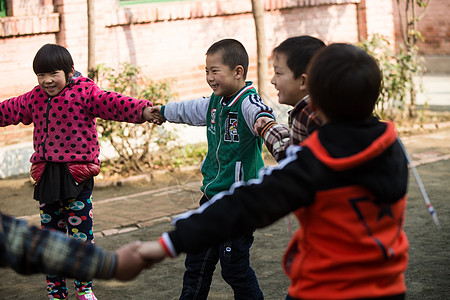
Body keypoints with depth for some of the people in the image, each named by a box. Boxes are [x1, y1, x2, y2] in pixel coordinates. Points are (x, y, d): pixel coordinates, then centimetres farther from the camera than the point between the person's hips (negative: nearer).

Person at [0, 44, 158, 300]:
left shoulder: (84, 93, -8)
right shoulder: (34, 99, 9)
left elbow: (113, 104, -20)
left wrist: (143, 110, -35)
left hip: (76, 175, -5)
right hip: (46, 178, 5)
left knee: (81, 235, 0)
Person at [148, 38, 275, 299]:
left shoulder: (248, 102, -18)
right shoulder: (215, 103, 8)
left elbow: (261, 113, -42)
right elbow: (188, 110, 29)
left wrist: (264, 121, -66)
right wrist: (161, 111, 45)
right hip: (212, 196, 8)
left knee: (234, 267, -3)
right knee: (197, 260, 16)